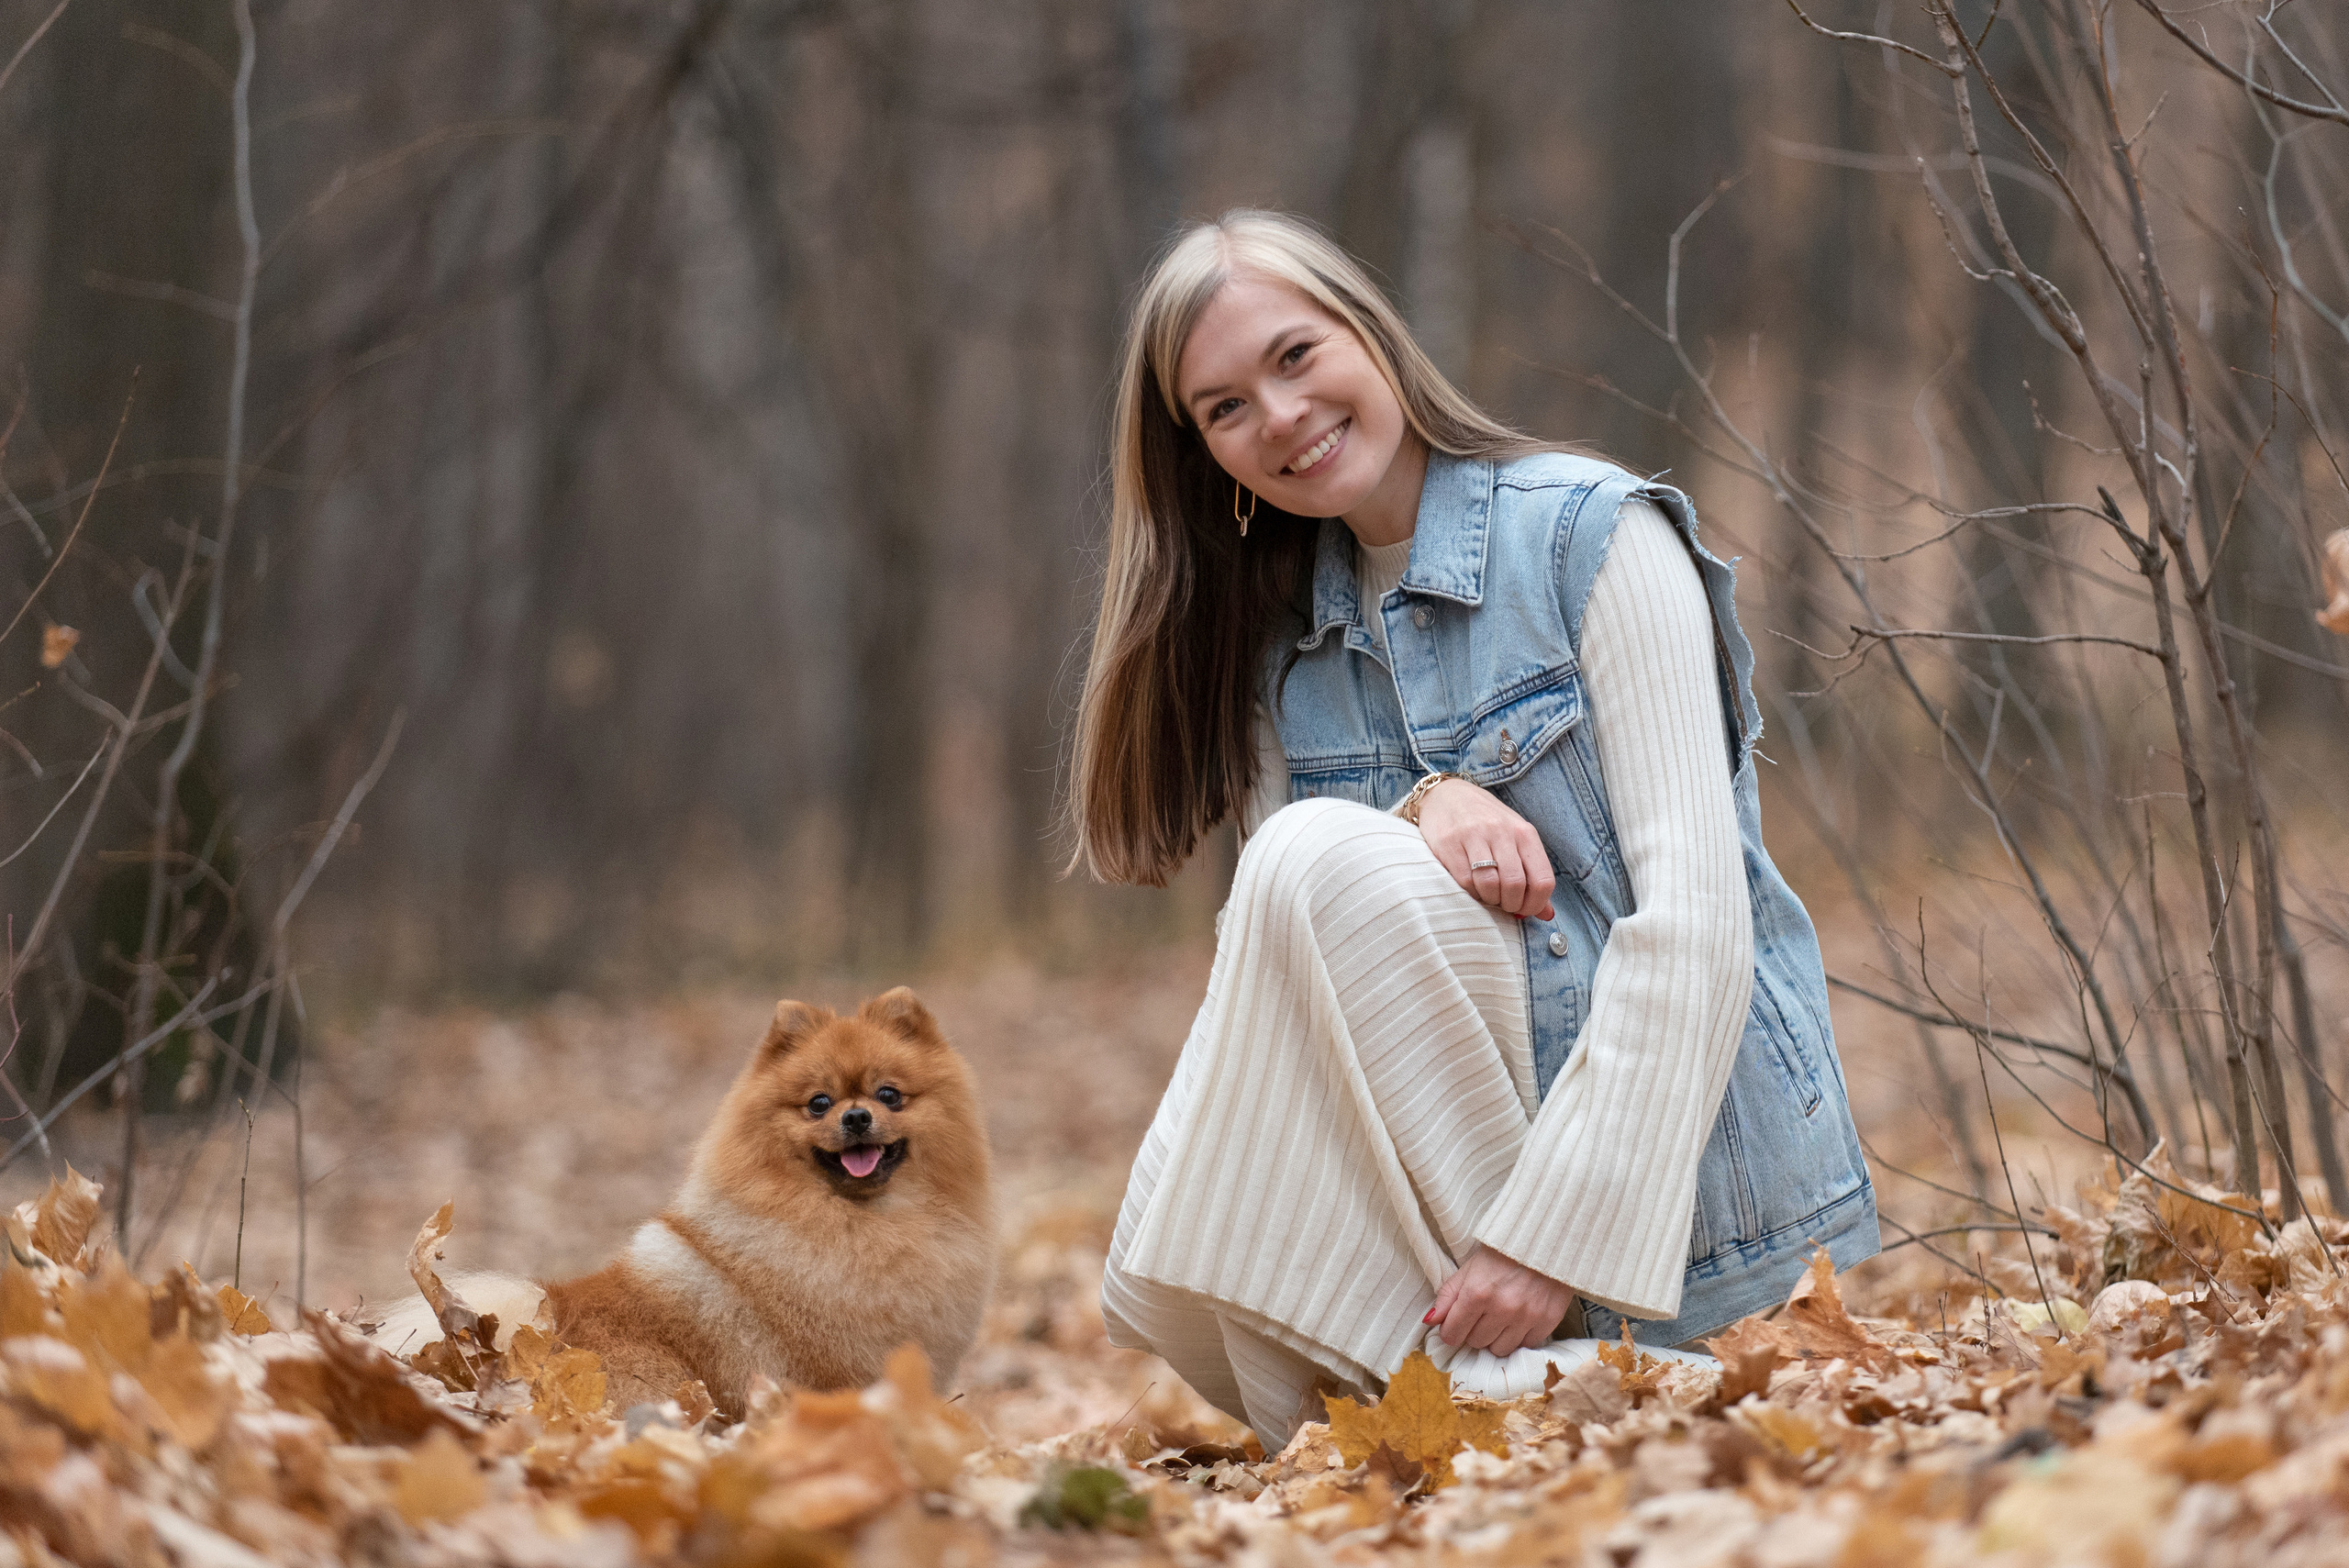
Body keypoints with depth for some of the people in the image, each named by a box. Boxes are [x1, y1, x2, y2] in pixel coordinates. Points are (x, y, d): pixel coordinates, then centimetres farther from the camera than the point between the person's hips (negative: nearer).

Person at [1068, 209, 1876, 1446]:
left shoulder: (1593, 533, -8)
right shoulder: (1278, 646, 11)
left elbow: (1695, 916, -17)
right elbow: (1281, 934, -1)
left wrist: (1555, 1231, -26)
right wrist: (1425, 810, -22)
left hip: (1685, 1180, -5)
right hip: (1457, 1154, 5)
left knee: (1324, 858, -23)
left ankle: (1508, 1370, -19)